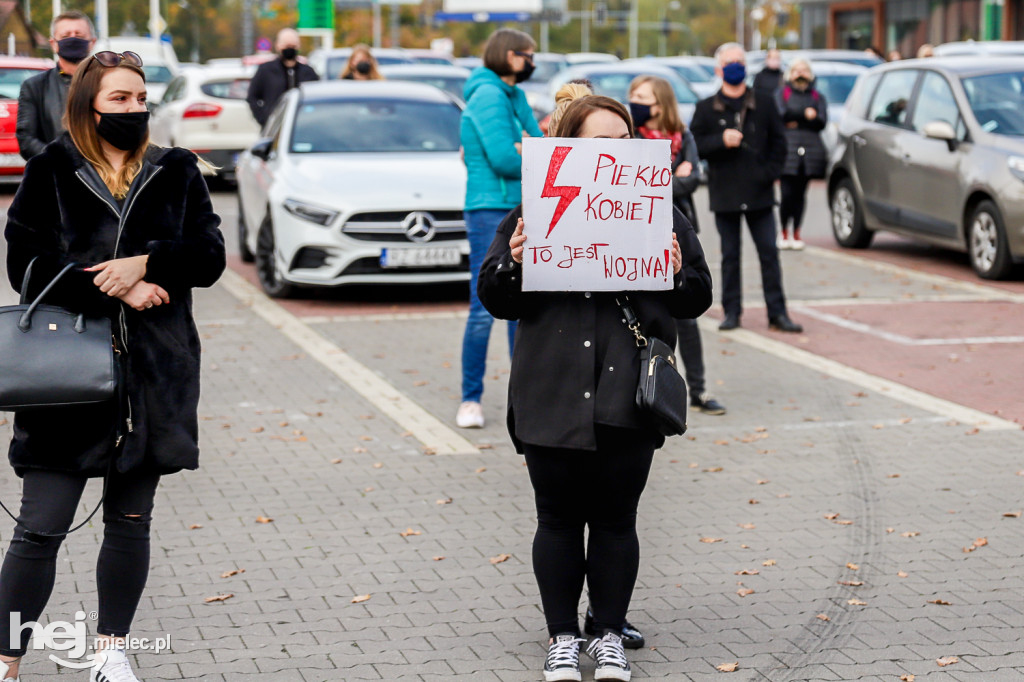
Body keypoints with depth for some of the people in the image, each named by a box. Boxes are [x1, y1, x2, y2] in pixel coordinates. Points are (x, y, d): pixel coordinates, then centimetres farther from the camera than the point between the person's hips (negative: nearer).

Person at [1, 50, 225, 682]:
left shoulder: (176, 174, 7)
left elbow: (210, 257, -1)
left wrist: (144, 263, -18)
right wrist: (118, 292, -16)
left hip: (152, 376, 3)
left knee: (131, 522, 13)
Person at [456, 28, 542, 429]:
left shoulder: (513, 96, 16)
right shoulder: (489, 95, -12)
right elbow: (505, 159, -20)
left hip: (519, 213, 9)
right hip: (491, 213, -9)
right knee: (484, 310, -6)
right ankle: (470, 400, 1)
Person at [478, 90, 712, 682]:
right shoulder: (533, 213, 5)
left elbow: (698, 299, 9)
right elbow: (496, 299, 6)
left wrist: (677, 272, -12)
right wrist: (513, 264, -13)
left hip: (627, 396, 0)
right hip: (552, 394, 0)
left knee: (615, 519, 7)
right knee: (560, 518, 8)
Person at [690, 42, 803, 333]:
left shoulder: (764, 104, 7)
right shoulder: (706, 109, 5)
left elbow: (779, 142, 10)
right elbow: (695, 146, -1)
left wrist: (770, 173, -2)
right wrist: (721, 140, -17)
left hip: (759, 193, 1)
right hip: (724, 194, -1)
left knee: (769, 253, 0)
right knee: (730, 255, 5)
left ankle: (777, 312, 4)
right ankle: (731, 312, 11)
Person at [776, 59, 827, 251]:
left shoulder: (817, 96, 18)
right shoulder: (782, 94, 13)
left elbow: (822, 121, 4)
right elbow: (781, 115, -5)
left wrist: (795, 121, -9)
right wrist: (806, 114, -6)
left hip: (809, 150, 2)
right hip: (788, 149, -2)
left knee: (800, 193, 1)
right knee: (787, 193, -9)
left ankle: (796, 233, 7)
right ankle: (783, 232, 5)